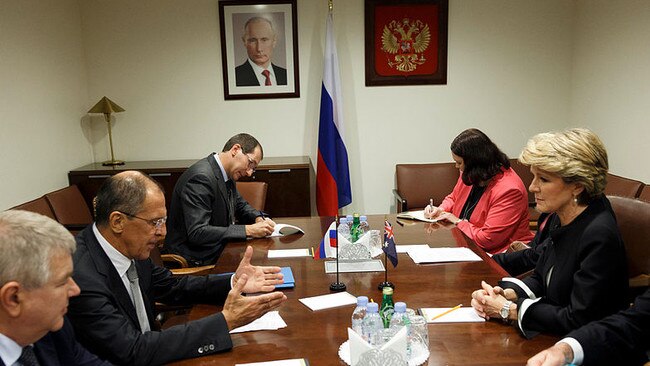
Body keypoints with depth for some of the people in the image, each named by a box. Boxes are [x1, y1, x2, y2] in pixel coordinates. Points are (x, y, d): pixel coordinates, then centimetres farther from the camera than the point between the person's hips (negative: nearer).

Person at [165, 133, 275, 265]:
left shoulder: (227, 175, 5)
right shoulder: (200, 177, -21)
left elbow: (240, 205, 21)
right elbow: (197, 233, -27)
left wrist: (259, 219, -1)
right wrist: (248, 230, -26)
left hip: (217, 249, 9)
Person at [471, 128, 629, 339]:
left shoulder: (599, 236, -25)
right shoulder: (559, 218, 0)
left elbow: (578, 320, -23)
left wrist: (509, 310, -17)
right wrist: (507, 294, -8)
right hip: (553, 337, 7)